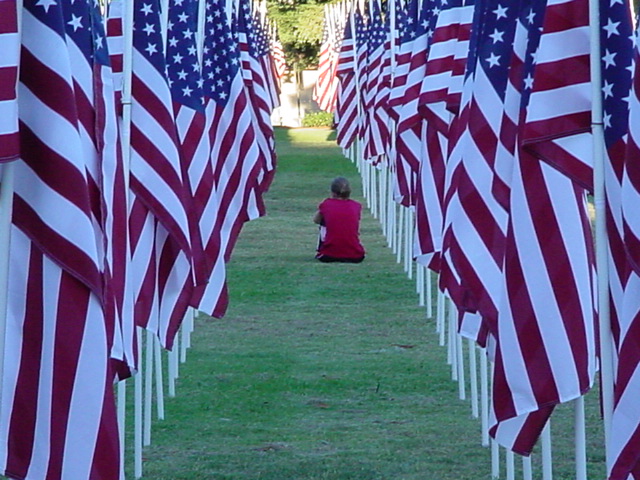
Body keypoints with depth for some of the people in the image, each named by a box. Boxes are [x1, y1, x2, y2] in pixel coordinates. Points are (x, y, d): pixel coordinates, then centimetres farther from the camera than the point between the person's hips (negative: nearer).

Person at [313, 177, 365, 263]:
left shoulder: (326, 204, 3)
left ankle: (320, 253, 29)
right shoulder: (356, 206, 5)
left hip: (328, 256, -1)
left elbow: (316, 220, 24)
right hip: (355, 257, 1)